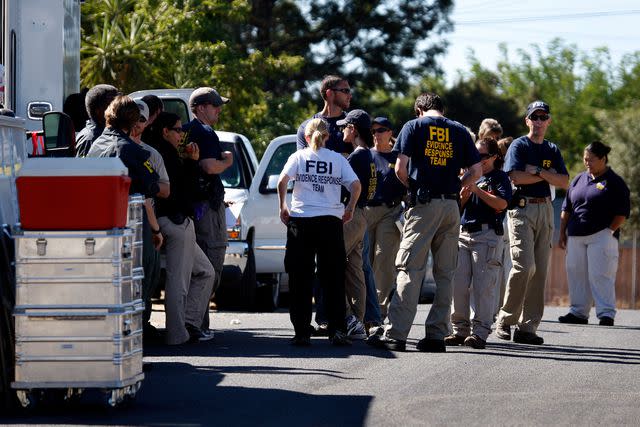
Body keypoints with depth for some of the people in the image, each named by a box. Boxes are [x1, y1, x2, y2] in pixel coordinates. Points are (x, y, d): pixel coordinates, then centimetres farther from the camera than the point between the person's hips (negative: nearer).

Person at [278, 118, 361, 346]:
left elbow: (282, 182, -9)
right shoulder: (338, 159, 8)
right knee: (333, 279, 5)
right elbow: (355, 185, -2)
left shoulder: (298, 157, 5)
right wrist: (350, 209, 11)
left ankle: (302, 332, 1)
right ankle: (337, 330, -2)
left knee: (301, 279, 4)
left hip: (301, 220, -1)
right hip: (331, 220, 1)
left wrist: (282, 207, 2)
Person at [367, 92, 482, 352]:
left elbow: (400, 168, -7)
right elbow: (476, 171, 7)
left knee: (410, 270, -6)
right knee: (445, 273, 7)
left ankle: (396, 334, -11)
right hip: (451, 206, 3)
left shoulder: (414, 127, 2)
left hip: (423, 204, -3)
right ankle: (437, 335, 7)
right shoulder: (459, 131, 12)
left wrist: (412, 187, 11)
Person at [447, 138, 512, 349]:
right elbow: (458, 207, 18)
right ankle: (460, 329, 8)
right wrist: (463, 195, -3)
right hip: (464, 234, 6)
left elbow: (501, 204, -13)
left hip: (487, 235, -6)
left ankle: (480, 332, -8)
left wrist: (477, 190, -14)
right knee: (458, 284, 2)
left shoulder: (500, 178, 3)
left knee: (483, 286, -8)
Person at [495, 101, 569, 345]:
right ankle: (505, 319, -4)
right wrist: (548, 175, -5)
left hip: (545, 210, 5)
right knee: (524, 265, -18)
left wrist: (538, 171, -7)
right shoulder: (519, 146, 2)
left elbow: (564, 182, 5)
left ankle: (528, 326, 2)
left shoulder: (552, 150, 17)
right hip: (521, 208, -5)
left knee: (540, 270, 0)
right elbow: (516, 176, -13)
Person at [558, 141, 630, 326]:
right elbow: (566, 209, 20)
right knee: (576, 274, 6)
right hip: (576, 237, 6)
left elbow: (622, 213, -4)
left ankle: (606, 314, -11)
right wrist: (562, 233, 15)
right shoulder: (579, 180, 17)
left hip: (601, 236, -6)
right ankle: (578, 312, 13)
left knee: (600, 276, -12)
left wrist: (609, 231, -12)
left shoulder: (614, 182, 0)